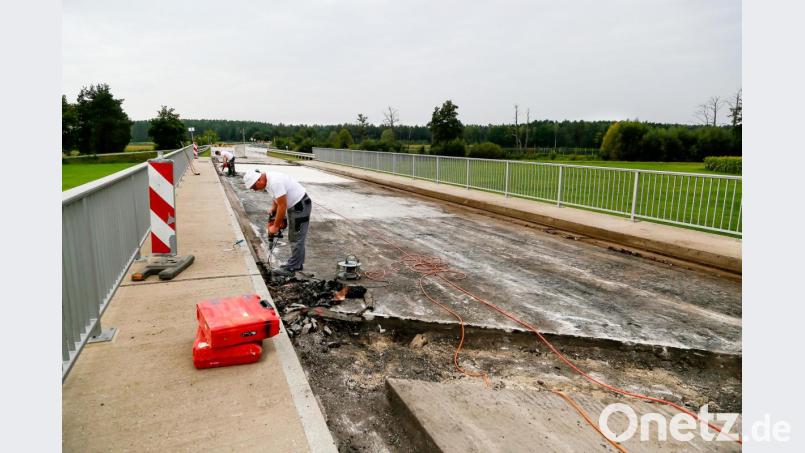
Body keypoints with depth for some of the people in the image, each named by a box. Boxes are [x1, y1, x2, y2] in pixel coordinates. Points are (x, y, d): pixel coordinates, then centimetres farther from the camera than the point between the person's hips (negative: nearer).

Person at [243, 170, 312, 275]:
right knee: (294, 237, 17)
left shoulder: (275, 182, -28)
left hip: (301, 205, -11)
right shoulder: (267, 181, 2)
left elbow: (282, 206, -27)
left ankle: (291, 268, 0)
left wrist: (275, 227, -19)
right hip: (293, 206, 11)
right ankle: (297, 264, 26)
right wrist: (273, 209, 2)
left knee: (296, 238, -5)